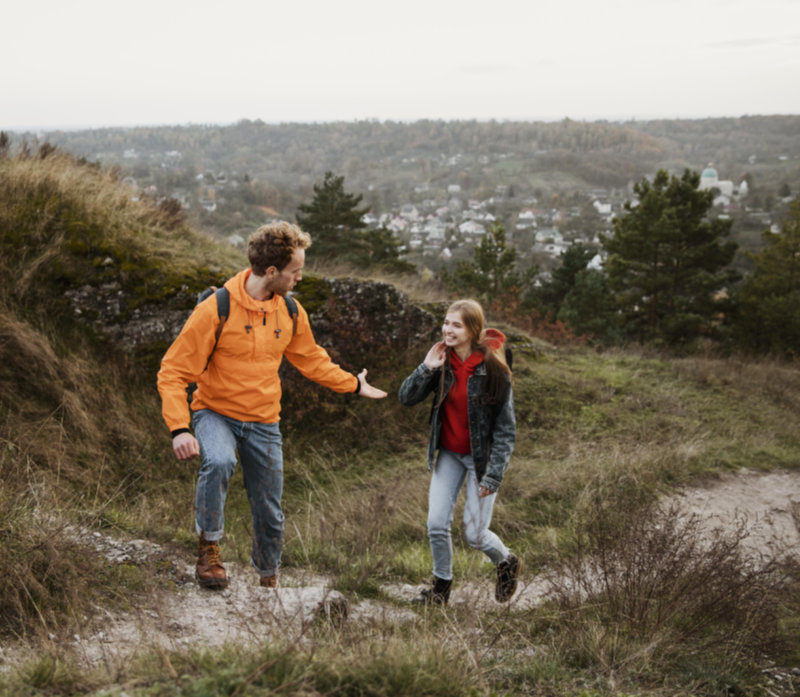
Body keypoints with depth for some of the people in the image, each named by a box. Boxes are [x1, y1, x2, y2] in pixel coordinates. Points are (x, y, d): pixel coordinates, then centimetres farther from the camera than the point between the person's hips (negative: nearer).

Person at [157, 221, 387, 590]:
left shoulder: (291, 312, -1)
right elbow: (173, 372, -17)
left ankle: (269, 579, 36)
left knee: (269, 514, 9)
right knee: (218, 462, -37)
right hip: (215, 412, -4)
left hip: (263, 422, 4)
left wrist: (353, 384, 23)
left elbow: (310, 359, 20)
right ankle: (209, 546, -15)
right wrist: (179, 429, -28)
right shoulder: (215, 310, -19)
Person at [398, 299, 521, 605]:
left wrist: (494, 474, -16)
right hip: (449, 453, 4)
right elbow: (407, 398, -4)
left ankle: (507, 562, 29)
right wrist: (427, 368, -20)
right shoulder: (443, 360, -4)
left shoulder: (493, 368, -18)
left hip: (481, 456, -4)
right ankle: (442, 585, 21)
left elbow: (506, 427, -14)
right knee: (436, 524, -2)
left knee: (474, 534, -3)